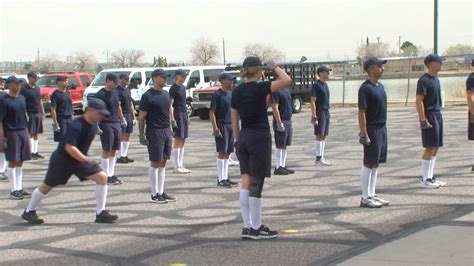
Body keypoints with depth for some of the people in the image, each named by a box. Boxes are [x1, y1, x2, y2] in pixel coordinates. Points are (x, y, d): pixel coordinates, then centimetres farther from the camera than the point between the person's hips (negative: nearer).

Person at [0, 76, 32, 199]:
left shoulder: (21, 98, 10)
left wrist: (27, 133, 16)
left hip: (23, 131, 6)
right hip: (11, 133, -6)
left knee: (20, 162, 10)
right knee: (13, 162, -1)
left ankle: (19, 188, 17)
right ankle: (13, 190, 6)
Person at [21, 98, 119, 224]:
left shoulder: (93, 124, -4)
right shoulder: (76, 126, -29)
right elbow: (69, 147, -36)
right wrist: (86, 159, -39)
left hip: (81, 159, 7)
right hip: (62, 159, -7)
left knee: (102, 177, -8)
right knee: (47, 186, 8)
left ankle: (100, 213, -5)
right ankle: (29, 212, 30)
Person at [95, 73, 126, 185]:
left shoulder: (115, 92, 13)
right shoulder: (100, 94, -10)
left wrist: (122, 118, 23)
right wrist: (96, 126, -20)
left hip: (116, 123, 7)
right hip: (106, 124, -7)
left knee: (113, 151, 10)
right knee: (106, 151, -2)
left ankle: (112, 174, 16)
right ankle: (107, 176, 4)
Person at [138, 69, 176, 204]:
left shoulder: (166, 94, 12)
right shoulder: (148, 96, -11)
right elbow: (141, 117, -10)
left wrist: (170, 130, 15)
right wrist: (142, 135, -14)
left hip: (166, 131, 7)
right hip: (154, 132, -7)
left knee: (162, 163, 10)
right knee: (155, 163, -1)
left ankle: (161, 192, 17)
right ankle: (154, 194, 6)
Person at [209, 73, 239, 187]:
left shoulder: (231, 94, 13)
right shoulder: (217, 94, -10)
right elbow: (212, 113, -13)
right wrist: (215, 128, -20)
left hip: (231, 125, 8)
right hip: (222, 125, -8)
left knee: (228, 153, 10)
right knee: (222, 152, -6)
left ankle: (225, 178, 17)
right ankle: (221, 179, -1)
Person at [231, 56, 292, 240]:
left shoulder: (237, 91, 7)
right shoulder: (259, 88, -13)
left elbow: (234, 120, 11)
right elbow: (287, 81, -21)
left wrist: (237, 140, 20)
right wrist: (275, 67, -5)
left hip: (244, 137, 7)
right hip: (260, 138, -7)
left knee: (246, 183, 7)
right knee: (256, 185, -1)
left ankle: (247, 227, 11)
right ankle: (256, 229, 6)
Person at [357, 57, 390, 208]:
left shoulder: (380, 86, 12)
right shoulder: (365, 88, -15)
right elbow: (361, 112, -17)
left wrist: (382, 127, 17)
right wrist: (364, 134, -20)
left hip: (382, 128, 9)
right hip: (372, 129, -9)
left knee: (376, 164, 13)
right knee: (369, 164, -2)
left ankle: (372, 195, 21)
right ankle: (365, 198, 5)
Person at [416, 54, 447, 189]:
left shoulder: (436, 79, 15)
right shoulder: (424, 80, -14)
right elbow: (419, 101, -19)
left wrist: (438, 114, 18)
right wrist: (423, 120, -22)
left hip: (437, 114, 9)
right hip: (429, 115, -9)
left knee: (435, 148, 11)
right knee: (430, 148, -8)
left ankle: (430, 177, 19)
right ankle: (425, 180, -2)